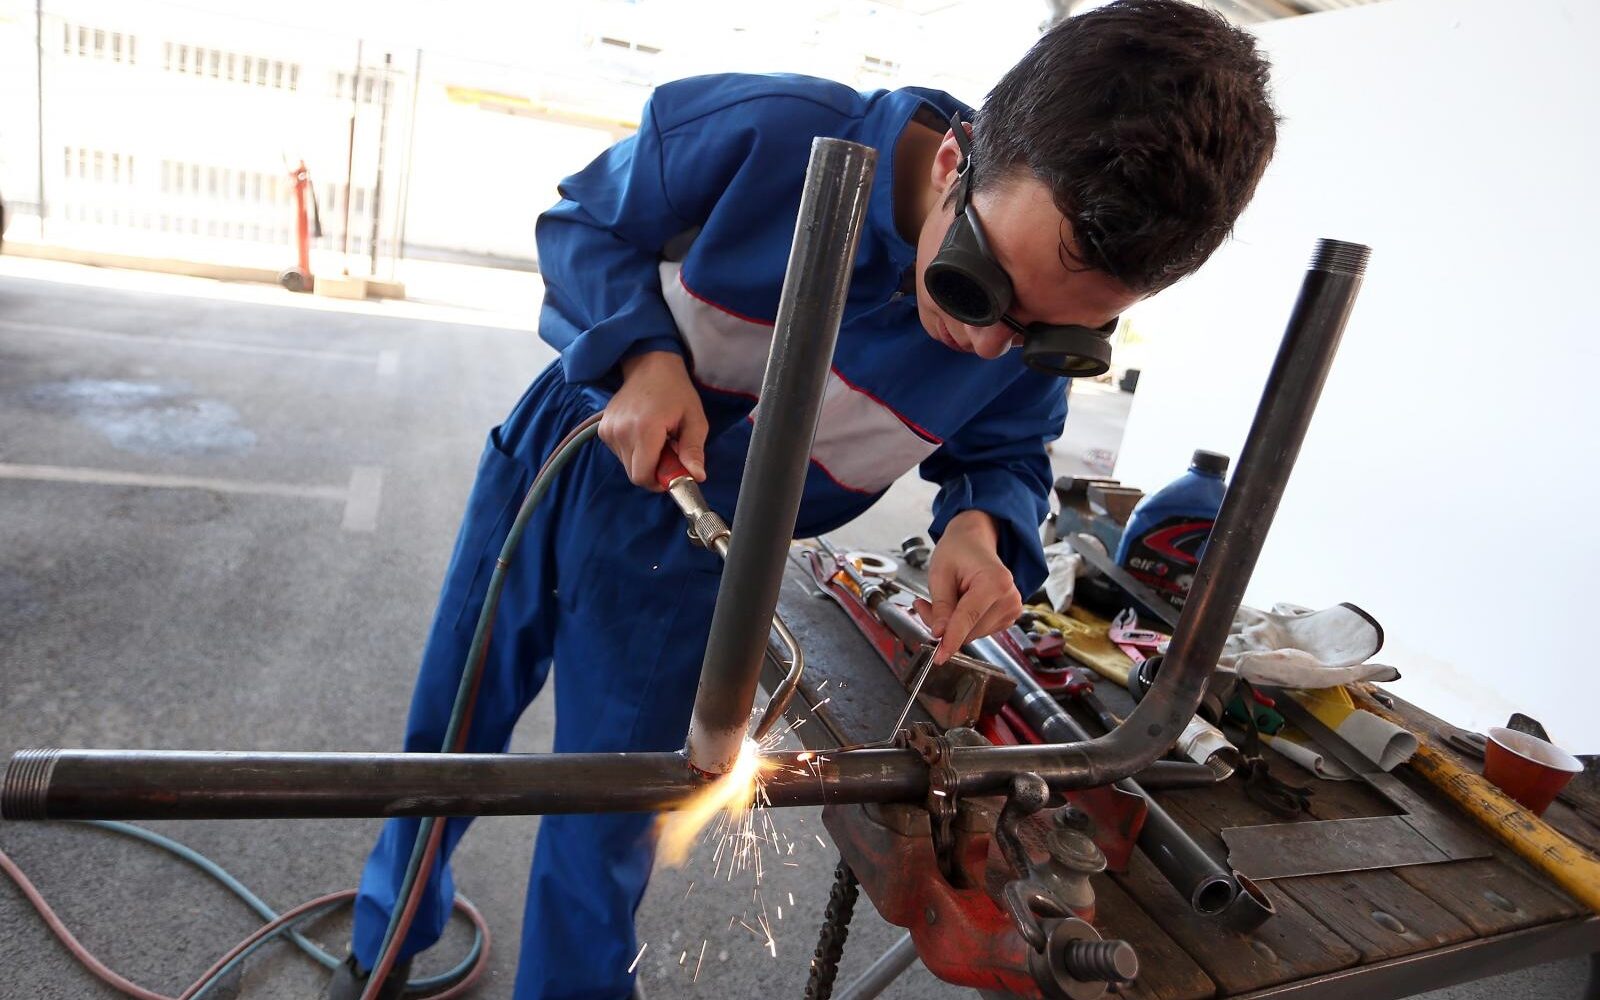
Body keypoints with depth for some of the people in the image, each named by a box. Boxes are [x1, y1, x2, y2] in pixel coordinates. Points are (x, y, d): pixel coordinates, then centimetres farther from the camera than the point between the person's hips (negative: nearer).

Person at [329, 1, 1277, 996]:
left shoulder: (1037, 341, -18)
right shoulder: (762, 133, -27)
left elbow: (1005, 458, 0)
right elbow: (582, 222, -11)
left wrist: (980, 525, -23)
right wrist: (647, 353, -29)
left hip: (685, 555, 0)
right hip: (559, 462, 1)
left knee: (607, 819, 11)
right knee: (447, 736, 19)